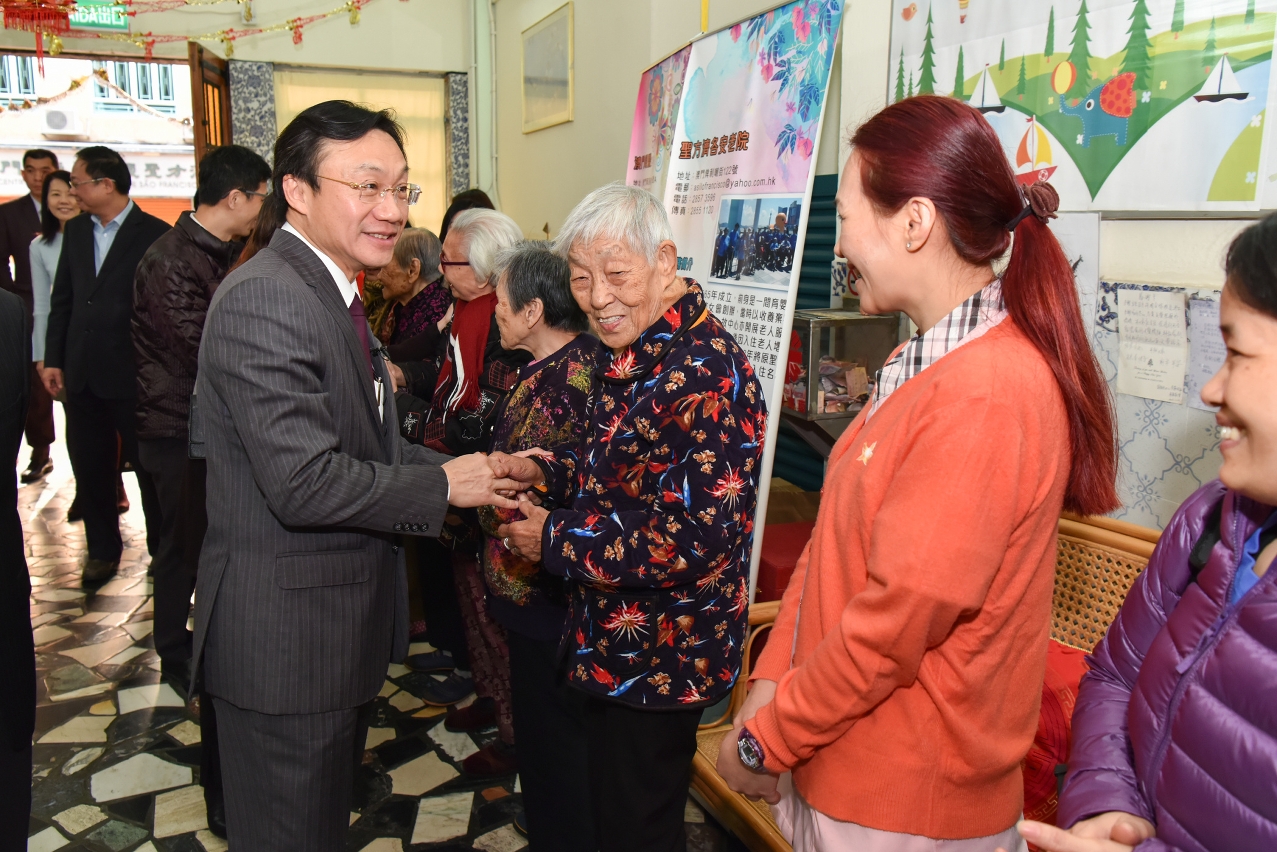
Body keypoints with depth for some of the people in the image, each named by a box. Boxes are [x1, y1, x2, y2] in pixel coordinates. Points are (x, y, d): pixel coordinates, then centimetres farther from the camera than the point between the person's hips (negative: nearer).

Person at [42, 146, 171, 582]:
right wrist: (54, 358, 8)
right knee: (90, 468, 13)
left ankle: (162, 547, 22)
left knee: (148, 467, 7)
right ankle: (102, 549, 28)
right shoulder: (76, 229, 9)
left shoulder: (154, 234, -10)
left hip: (133, 374, -6)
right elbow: (62, 298, 12)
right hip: (82, 372, 6)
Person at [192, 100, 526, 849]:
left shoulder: (333, 294, 11)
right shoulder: (265, 302, -23)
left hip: (342, 627, 10)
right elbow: (305, 482, -29)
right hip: (285, 642, -10)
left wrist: (479, 471, 0)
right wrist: (443, 486, -16)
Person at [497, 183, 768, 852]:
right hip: (612, 645, 9)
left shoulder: (706, 375, -26)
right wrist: (547, 472, 1)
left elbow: (693, 540, -30)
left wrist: (554, 539, -20)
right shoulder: (631, 356, 5)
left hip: (660, 661, -9)